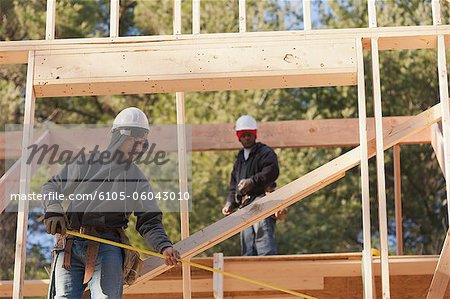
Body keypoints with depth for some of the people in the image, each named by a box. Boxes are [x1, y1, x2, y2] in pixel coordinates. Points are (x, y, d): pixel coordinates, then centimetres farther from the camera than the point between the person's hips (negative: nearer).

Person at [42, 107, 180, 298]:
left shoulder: (138, 180, 14)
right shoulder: (88, 162, 13)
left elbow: (150, 223, 7)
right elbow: (51, 187, 18)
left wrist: (164, 247, -13)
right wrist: (53, 210, -4)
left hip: (107, 248, -1)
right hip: (69, 245, 1)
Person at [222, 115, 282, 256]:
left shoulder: (266, 152, 5)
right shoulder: (240, 158, 28)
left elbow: (272, 171, -14)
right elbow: (234, 185, 31)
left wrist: (252, 181, -18)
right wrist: (230, 203, 15)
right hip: (245, 207, 8)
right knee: (247, 249, 3)